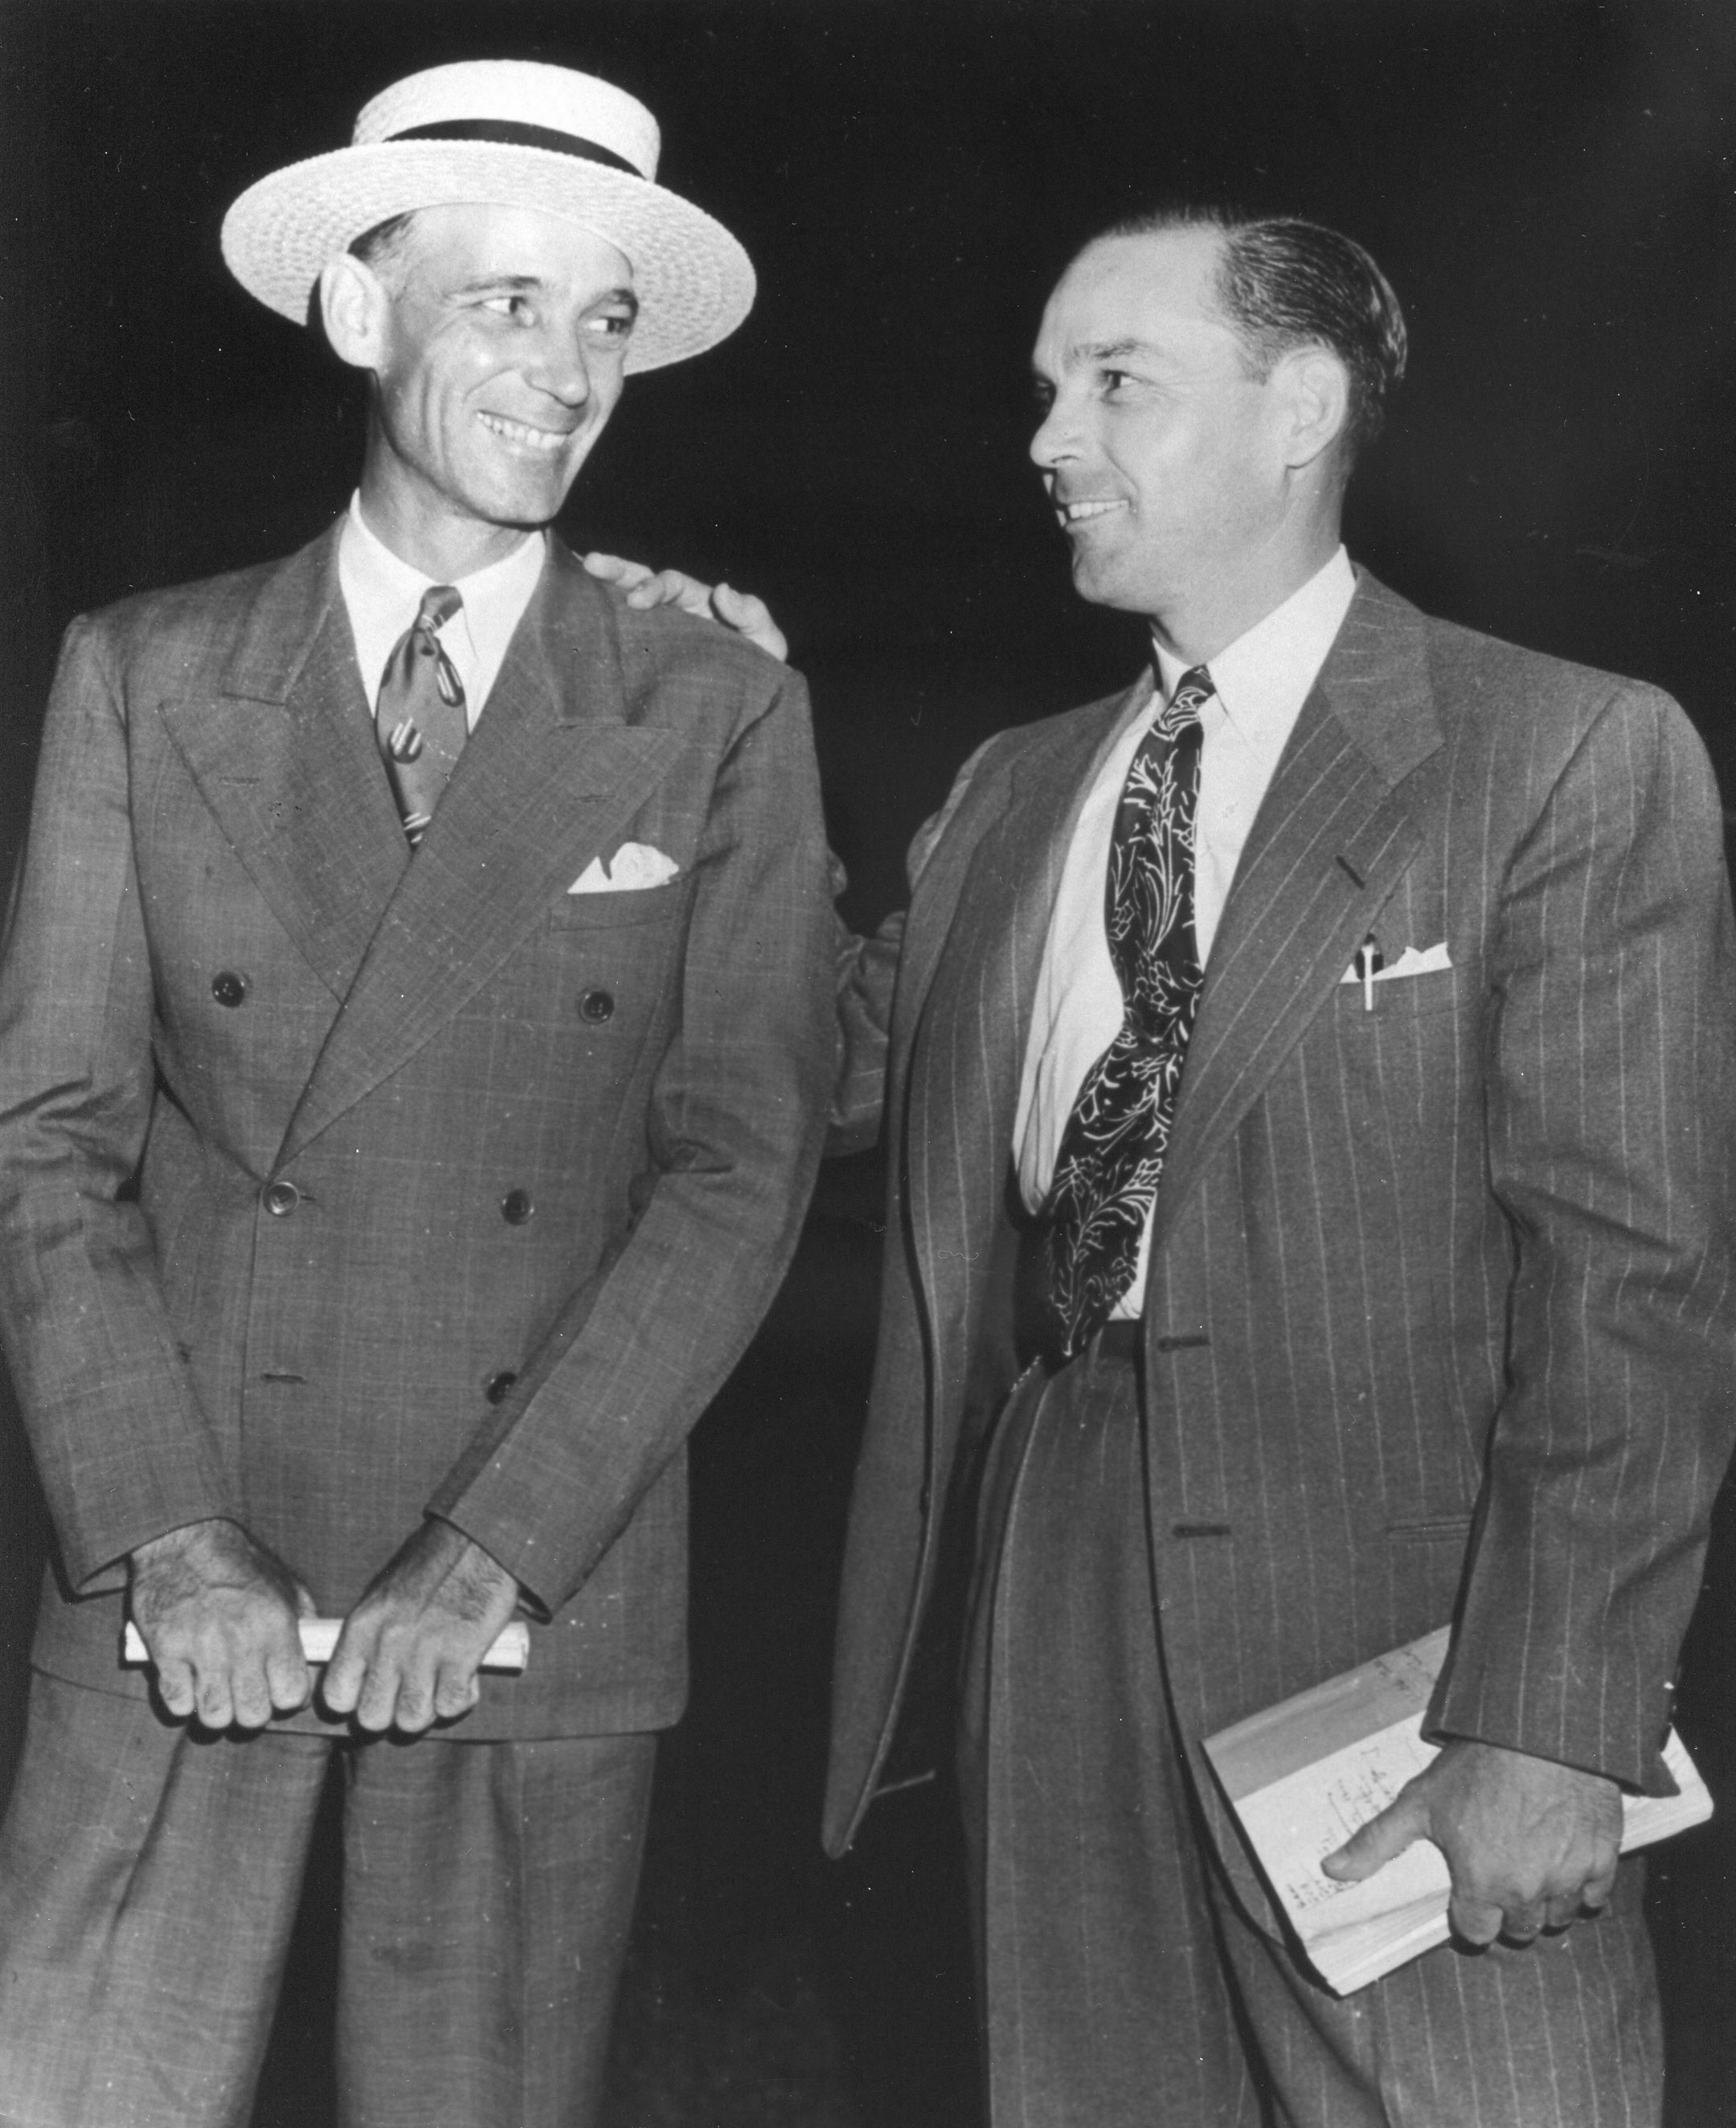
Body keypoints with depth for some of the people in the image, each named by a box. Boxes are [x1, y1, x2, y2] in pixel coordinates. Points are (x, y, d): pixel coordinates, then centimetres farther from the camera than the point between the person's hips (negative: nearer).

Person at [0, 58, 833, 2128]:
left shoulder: (719, 716, 2)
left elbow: (741, 1166, -4)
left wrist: (487, 1557, -12)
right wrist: (172, 1540, -11)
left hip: (543, 1592, 0)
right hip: (176, 1592, 0)